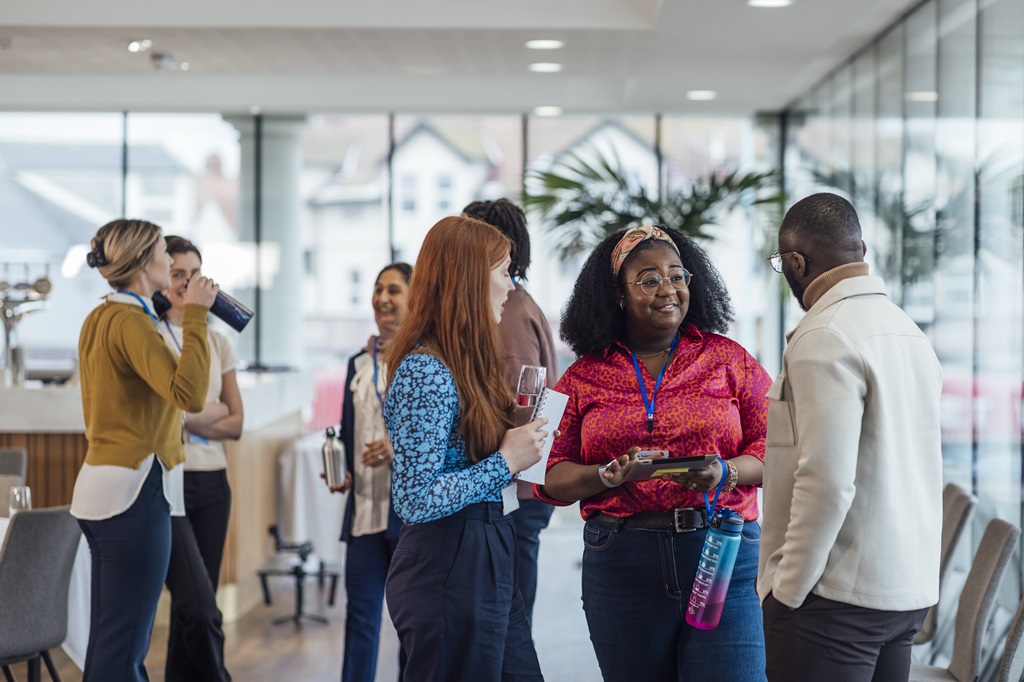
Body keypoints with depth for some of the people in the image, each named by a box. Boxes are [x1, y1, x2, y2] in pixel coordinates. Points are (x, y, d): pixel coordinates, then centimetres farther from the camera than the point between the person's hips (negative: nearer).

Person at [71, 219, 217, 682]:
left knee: (108, 642, 13)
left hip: (99, 485, 10)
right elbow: (189, 395, -26)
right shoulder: (131, 321, -14)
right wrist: (195, 316, -20)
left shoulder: (99, 319, 15)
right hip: (134, 491, -10)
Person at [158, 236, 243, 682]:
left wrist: (190, 421, -6)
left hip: (212, 482, 6)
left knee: (193, 607, 7)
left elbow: (236, 424, 10)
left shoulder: (217, 342, 14)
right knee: (200, 607, -15)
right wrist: (213, 412, -2)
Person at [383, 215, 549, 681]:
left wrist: (516, 443, 7)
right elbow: (414, 500, -22)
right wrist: (505, 462, -16)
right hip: (448, 568, -10)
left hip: (485, 564, 10)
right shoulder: (425, 372, -17)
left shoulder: (460, 363, 12)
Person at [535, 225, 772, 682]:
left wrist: (725, 473, -16)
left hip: (722, 555, -1)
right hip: (621, 567, 1)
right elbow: (552, 476, 5)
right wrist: (609, 476, -14)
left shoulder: (729, 360, 8)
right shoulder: (584, 376, 9)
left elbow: (772, 449, 3)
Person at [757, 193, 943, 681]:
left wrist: (787, 590, -13)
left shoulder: (825, 338, -15)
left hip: (838, 597, -9)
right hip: (908, 590, 9)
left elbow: (826, 481, -21)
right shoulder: (911, 333, 13)